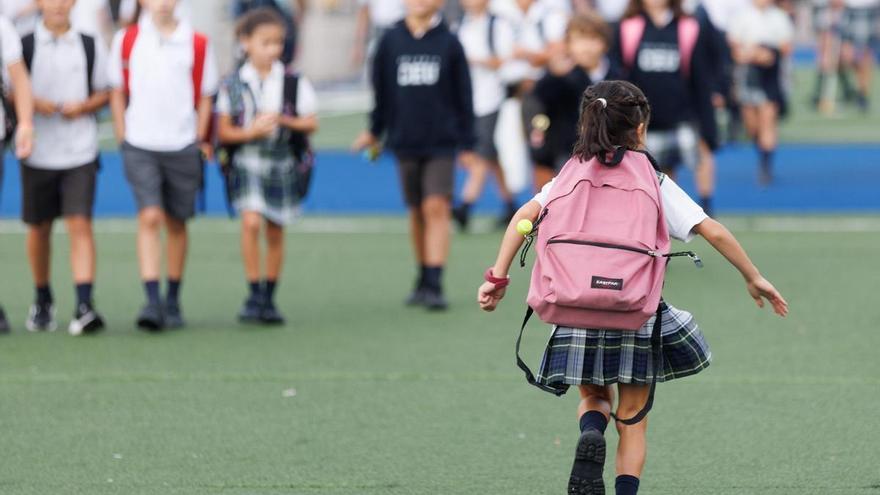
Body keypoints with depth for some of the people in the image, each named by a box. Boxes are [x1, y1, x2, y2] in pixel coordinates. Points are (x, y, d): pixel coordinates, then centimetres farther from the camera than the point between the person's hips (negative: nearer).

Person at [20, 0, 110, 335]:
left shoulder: (90, 46, 5)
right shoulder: (25, 46, 1)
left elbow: (104, 92, 11)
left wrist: (83, 106, -9)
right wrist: (33, 103, -14)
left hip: (80, 152, -1)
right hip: (38, 153, 1)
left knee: (80, 224, -12)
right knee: (39, 228, 11)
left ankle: (85, 305, -19)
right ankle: (43, 301, 30)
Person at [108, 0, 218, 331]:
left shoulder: (197, 44, 2)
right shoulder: (127, 40, 2)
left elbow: (205, 96, 7)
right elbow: (118, 92, 9)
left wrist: (200, 140, 1)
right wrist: (122, 137, 3)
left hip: (182, 146, 1)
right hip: (140, 146, -1)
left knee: (176, 223, 9)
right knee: (149, 217, -14)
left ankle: (173, 301, 21)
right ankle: (152, 301, -17)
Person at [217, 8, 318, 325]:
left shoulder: (294, 82, 1)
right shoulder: (233, 85, -1)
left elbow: (311, 124, 2)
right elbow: (224, 132, 1)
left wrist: (283, 121, -14)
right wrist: (251, 132, -16)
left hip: (281, 164, 2)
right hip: (247, 163, -2)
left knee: (275, 232, 8)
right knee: (251, 221, -19)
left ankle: (268, 299, 21)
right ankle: (254, 295, -11)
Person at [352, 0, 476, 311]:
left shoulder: (449, 43, -2)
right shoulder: (391, 41, 2)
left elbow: (463, 95, 3)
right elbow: (381, 88, 12)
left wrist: (467, 143, 3)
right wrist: (375, 131, 17)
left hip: (441, 142, -2)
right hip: (405, 142, 2)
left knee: (436, 207, -13)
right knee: (417, 212, 10)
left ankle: (435, 285, -15)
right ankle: (423, 279, 24)